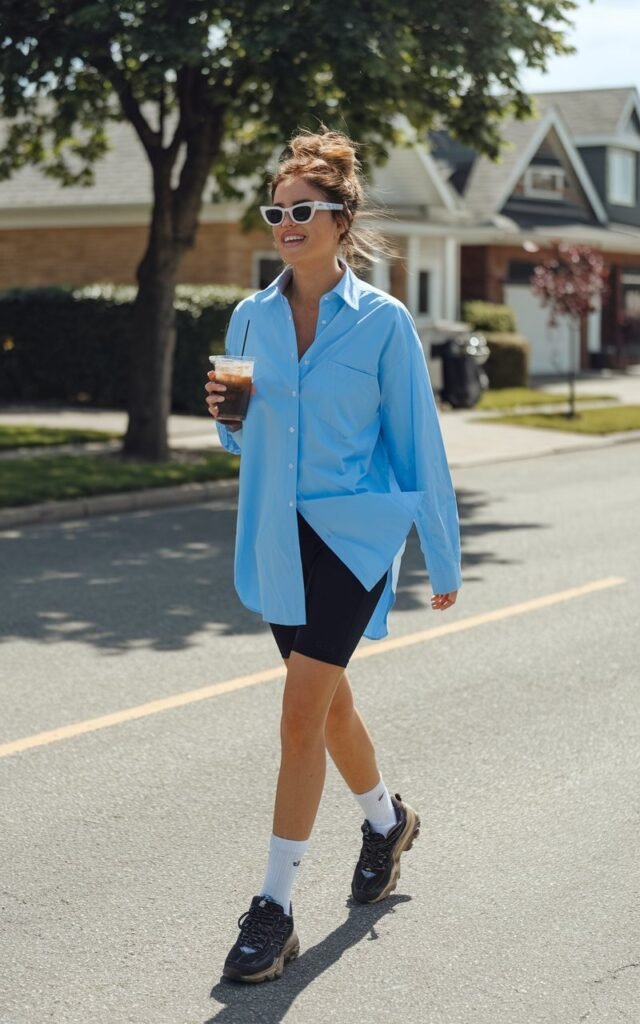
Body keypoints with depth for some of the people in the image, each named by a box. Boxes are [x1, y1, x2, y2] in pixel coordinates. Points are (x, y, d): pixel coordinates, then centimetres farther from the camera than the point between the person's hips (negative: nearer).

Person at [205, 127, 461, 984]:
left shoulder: (383, 321, -7)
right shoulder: (252, 317, 5)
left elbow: (418, 441, -2)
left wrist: (443, 559, 2)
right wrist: (225, 413, -8)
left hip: (353, 533, -5)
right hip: (276, 536, 5)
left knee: (302, 713, -12)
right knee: (328, 700, 18)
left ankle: (274, 907, -3)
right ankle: (387, 819, 45)